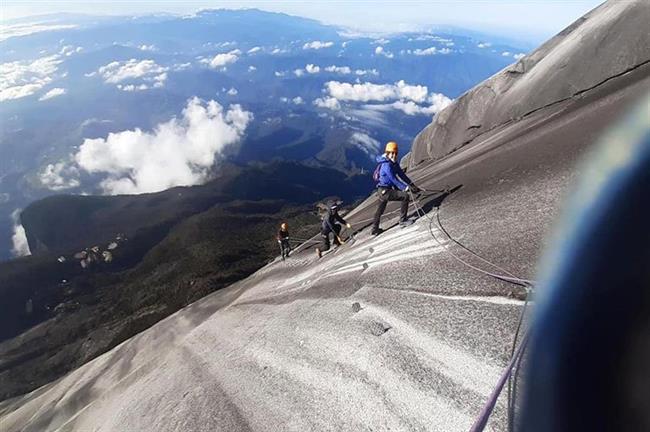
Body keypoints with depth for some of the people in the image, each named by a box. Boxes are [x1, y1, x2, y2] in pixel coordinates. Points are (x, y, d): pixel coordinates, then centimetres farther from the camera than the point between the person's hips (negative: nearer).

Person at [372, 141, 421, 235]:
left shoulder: (394, 163, 9)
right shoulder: (386, 165, -20)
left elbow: (401, 174, 9)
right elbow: (394, 180, -25)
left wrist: (411, 184, 1)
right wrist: (405, 188, -27)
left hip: (382, 192, 10)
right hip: (385, 191, -10)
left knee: (380, 210, 20)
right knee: (405, 196, -14)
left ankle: (375, 229, 35)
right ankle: (403, 220, -5)